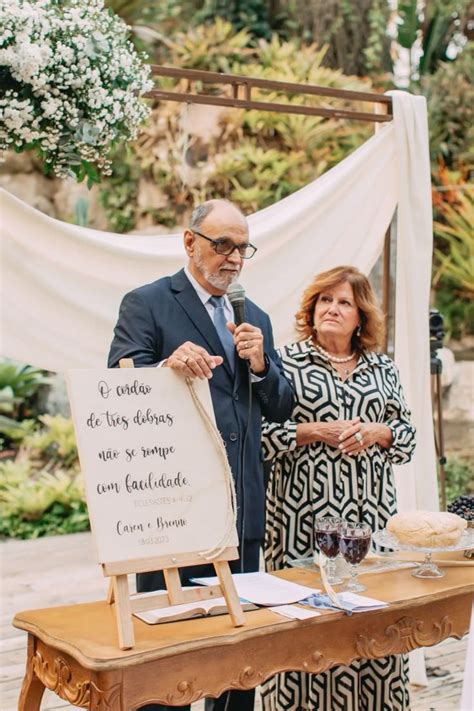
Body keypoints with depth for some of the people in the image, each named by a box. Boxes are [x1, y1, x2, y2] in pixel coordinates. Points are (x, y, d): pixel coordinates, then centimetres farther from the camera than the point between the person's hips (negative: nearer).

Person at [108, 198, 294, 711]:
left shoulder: (255, 318, 16)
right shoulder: (146, 304, -3)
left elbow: (281, 409, 15)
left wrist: (260, 364, -5)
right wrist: (167, 368, -34)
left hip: (242, 509, 6)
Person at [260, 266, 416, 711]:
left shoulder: (382, 369, 13)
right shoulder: (285, 361, 1)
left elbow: (407, 437, 14)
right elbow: (260, 432, -5)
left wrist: (376, 432, -6)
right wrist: (315, 432, -14)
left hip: (370, 512, 4)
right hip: (304, 515, -3)